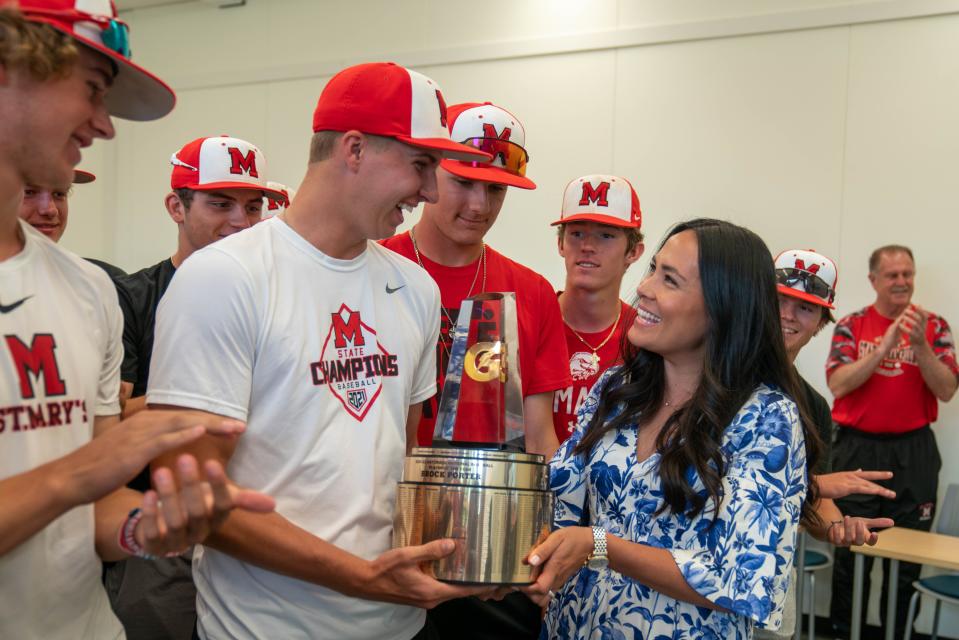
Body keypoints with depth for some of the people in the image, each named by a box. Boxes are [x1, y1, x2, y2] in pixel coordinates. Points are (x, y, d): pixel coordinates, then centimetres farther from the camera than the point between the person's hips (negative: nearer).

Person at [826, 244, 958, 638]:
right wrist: (885, 345, -20)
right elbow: (838, 385, -11)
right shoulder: (851, 325, 1)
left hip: (913, 452, 1)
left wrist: (920, 344, -19)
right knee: (851, 548, 8)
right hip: (858, 448, -1)